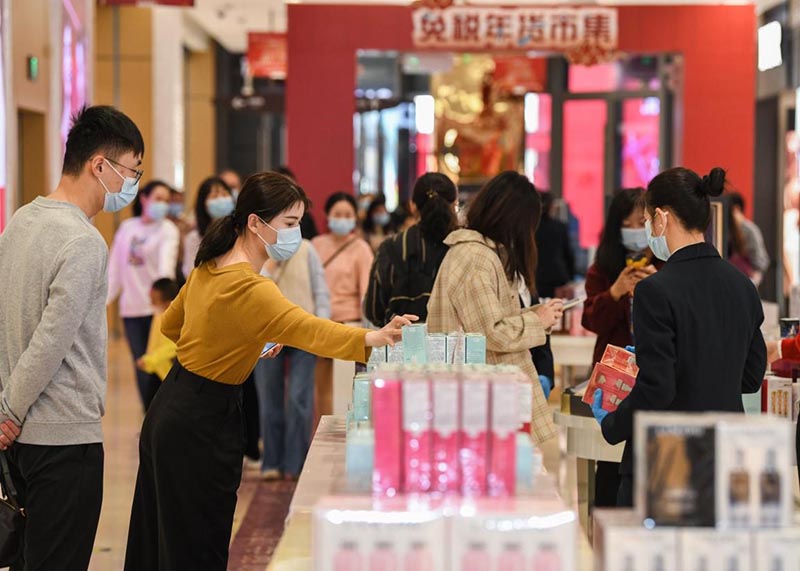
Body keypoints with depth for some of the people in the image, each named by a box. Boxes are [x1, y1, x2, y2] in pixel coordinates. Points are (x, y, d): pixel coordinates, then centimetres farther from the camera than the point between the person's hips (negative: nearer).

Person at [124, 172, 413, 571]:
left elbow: (171, 325, 22)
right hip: (201, 422, -10)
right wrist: (372, 339, -54)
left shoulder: (209, 268, 6)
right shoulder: (248, 287, -24)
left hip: (172, 408, 10)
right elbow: (305, 328, -41)